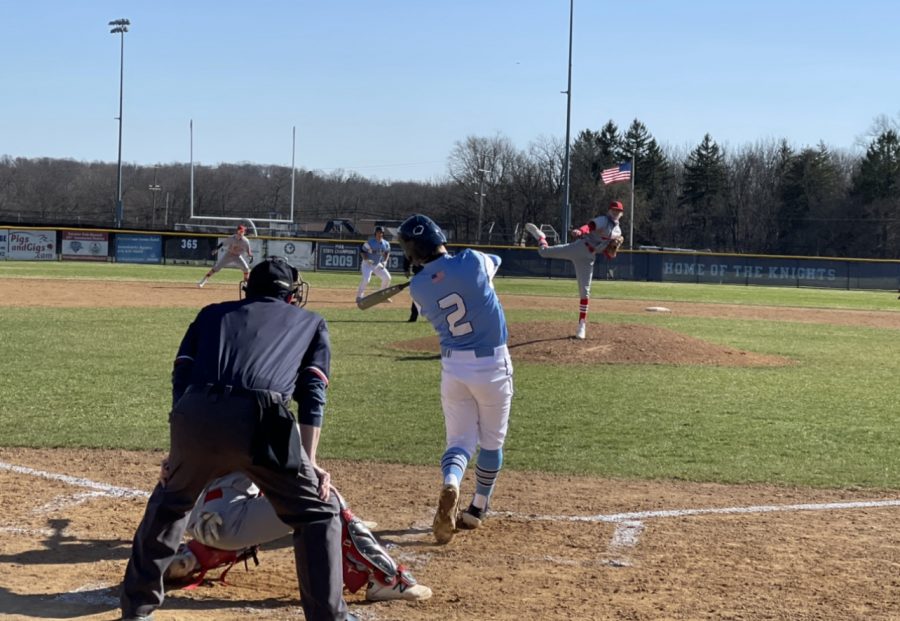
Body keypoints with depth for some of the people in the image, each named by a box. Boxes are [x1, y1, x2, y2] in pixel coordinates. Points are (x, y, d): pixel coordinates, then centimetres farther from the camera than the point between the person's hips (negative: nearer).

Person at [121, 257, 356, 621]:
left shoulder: (213, 313, 35)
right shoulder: (312, 322, 30)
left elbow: (181, 377, 22)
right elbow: (312, 394, 16)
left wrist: (178, 452, 22)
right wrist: (308, 462, 10)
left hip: (195, 416, 3)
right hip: (259, 422, -3)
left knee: (169, 502, 30)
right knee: (318, 513, 15)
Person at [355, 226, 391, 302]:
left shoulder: (386, 244, -4)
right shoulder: (370, 242, -19)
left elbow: (387, 253, 12)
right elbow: (362, 251, -13)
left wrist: (385, 261, -2)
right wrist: (366, 259, -27)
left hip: (378, 264, 6)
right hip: (367, 264, -6)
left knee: (387, 277, 0)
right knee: (366, 279, -25)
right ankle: (359, 296, -14)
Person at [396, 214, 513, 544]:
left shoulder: (418, 287, -7)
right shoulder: (473, 261, -14)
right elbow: (494, 262, 10)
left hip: (453, 367, 1)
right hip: (492, 365, -1)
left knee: (460, 439, 10)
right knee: (491, 441, 17)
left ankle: (450, 485, -21)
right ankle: (478, 508, 27)